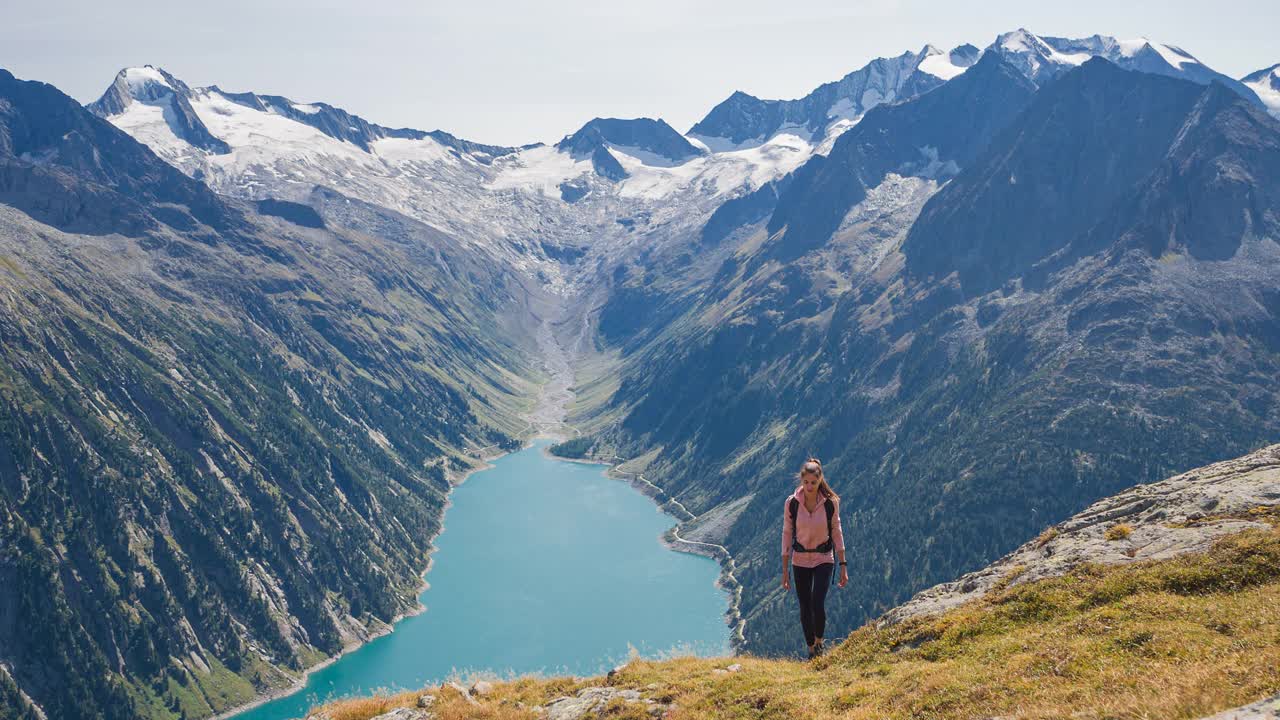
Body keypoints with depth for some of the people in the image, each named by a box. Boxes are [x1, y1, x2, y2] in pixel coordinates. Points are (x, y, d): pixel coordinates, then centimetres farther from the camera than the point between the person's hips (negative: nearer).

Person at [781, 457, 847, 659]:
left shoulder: (830, 503, -12)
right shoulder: (791, 503, -11)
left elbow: (836, 532, -2)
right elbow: (787, 535, -3)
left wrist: (843, 565, -2)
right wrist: (785, 569, -2)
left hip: (823, 558, -1)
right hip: (800, 560, 1)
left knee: (818, 605, -15)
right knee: (805, 608, 6)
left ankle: (819, 642, 11)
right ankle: (811, 650, 23)